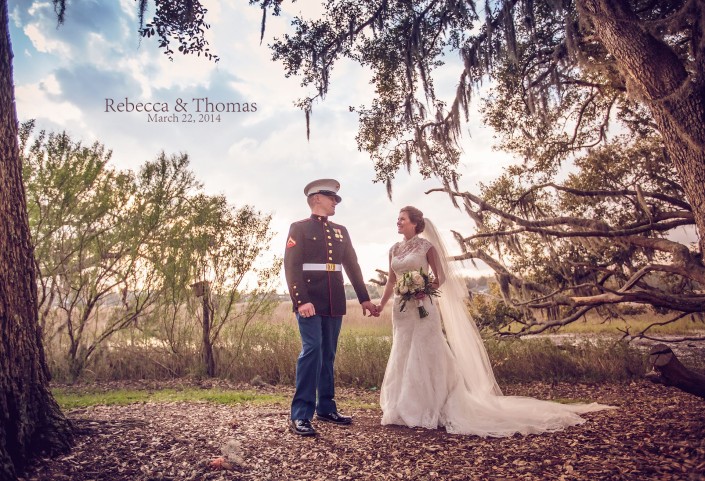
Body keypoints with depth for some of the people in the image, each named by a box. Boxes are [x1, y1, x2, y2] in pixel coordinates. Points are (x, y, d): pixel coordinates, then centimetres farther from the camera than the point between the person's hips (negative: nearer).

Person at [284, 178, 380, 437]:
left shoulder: (341, 231, 17)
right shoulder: (299, 228, 1)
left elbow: (352, 266, 17)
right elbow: (291, 267, -8)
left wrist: (364, 298, 14)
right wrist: (301, 301, -19)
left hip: (334, 302, 6)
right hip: (310, 300, -5)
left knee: (328, 355, 10)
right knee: (312, 349, -13)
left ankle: (326, 408, 20)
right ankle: (300, 415, -7)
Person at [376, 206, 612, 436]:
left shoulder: (426, 246, -4)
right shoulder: (394, 249, 12)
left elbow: (440, 277, -5)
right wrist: (381, 304, 8)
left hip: (422, 309, -6)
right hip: (402, 311, 6)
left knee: (426, 356, -1)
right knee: (405, 357, 10)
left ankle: (431, 409, 10)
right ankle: (409, 409, 21)